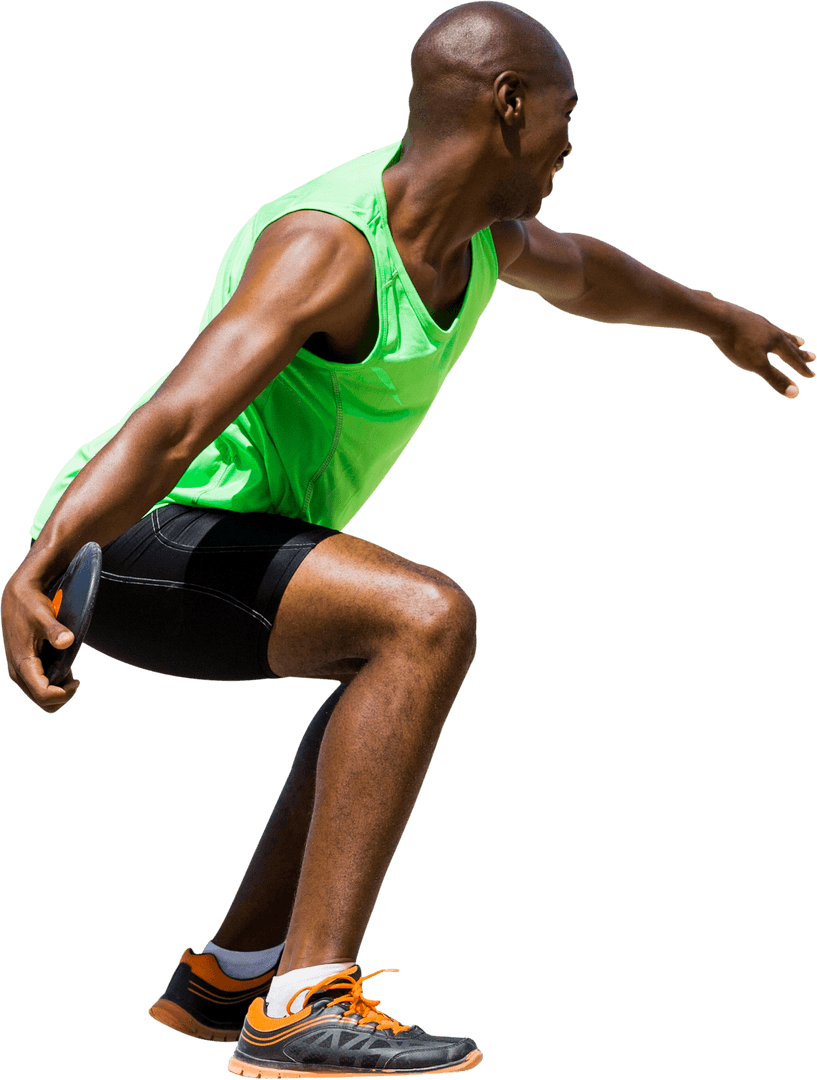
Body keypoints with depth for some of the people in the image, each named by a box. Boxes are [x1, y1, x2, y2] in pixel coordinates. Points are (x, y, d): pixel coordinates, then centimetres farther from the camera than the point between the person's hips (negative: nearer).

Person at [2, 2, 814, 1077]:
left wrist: (718, 318, 47)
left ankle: (227, 976, 27)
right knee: (426, 620, -28)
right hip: (127, 545, -11)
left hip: (221, 543, 11)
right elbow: (174, 422, -38)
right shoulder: (326, 247, -24)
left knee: (397, 668, 26)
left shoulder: (478, 234, 6)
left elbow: (584, 271, 30)